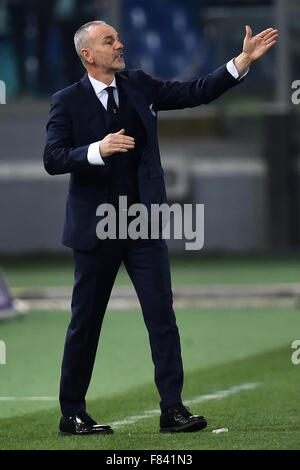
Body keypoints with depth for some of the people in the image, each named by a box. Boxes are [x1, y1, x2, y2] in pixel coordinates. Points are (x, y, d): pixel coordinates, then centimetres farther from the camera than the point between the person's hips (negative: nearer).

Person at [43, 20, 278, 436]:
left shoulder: (139, 86, 8)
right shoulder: (68, 101, -3)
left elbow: (197, 93, 7)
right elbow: (53, 159, -11)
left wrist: (244, 60, -2)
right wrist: (98, 150, -27)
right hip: (96, 226, -3)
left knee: (162, 315, -4)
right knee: (85, 323, 5)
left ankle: (173, 409, -4)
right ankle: (72, 415, 14)